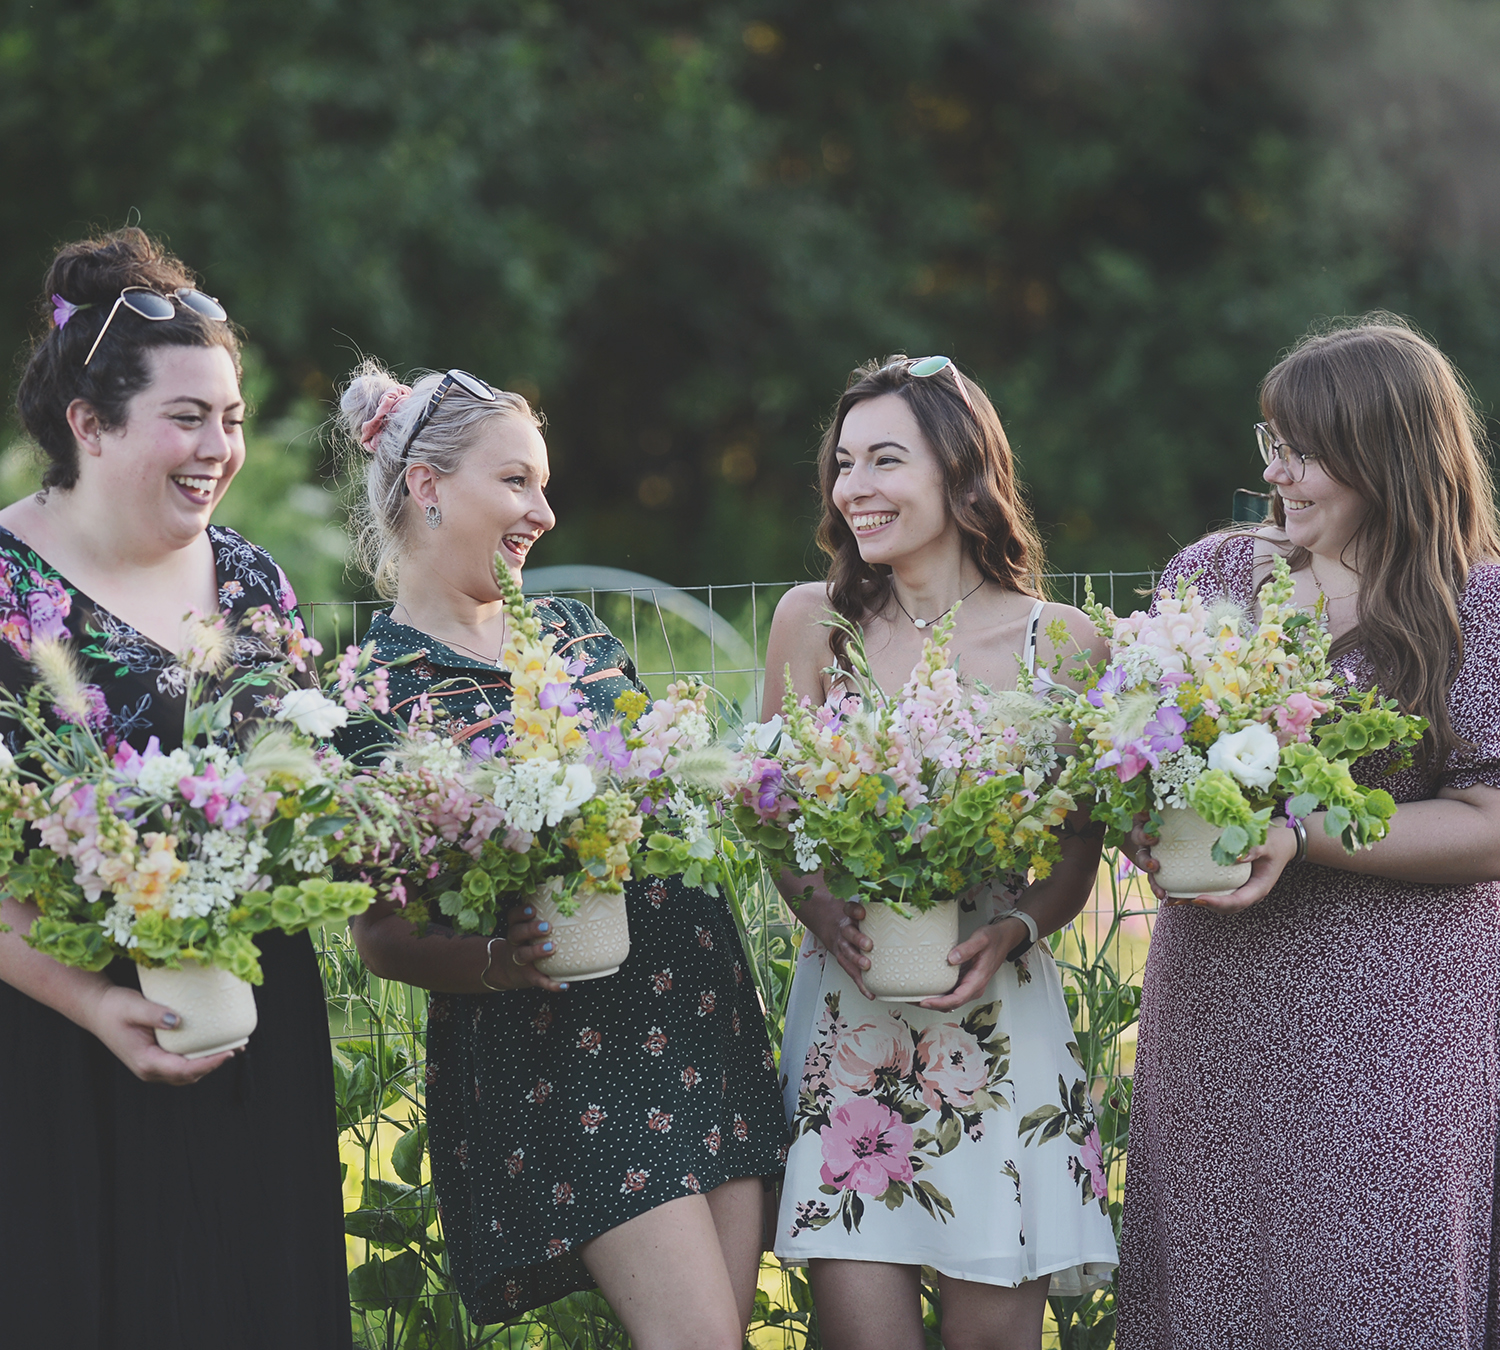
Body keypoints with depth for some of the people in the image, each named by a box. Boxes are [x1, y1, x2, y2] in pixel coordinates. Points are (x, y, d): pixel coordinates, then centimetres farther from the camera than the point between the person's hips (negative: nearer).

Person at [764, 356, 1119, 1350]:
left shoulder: (1063, 644, 0)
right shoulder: (815, 623, 4)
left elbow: (1084, 847, 5)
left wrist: (1010, 930, -14)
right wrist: (824, 913, -13)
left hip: (1002, 1012, -1)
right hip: (848, 1007, 1)